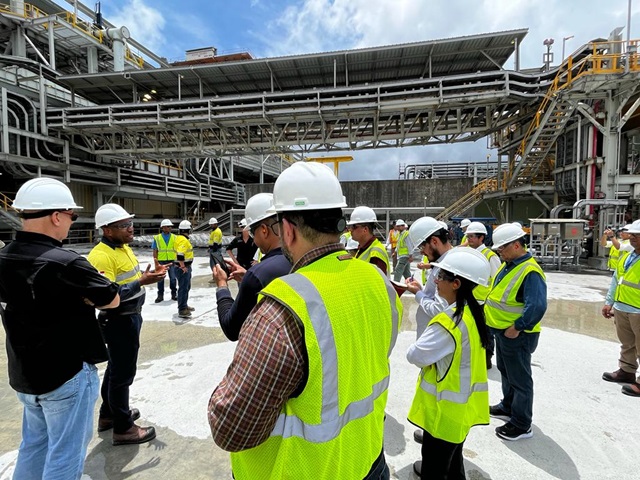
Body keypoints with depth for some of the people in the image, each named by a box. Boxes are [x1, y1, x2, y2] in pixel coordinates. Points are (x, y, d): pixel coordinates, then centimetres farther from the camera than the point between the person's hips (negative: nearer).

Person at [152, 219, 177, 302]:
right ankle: (160, 295, 16)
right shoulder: (157, 238, 1)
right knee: (160, 279, 6)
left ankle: (174, 294, 18)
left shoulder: (174, 237, 4)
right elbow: (155, 252, 2)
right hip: (161, 261, 0)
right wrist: (156, 263, -3)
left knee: (173, 278, 5)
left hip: (172, 261, 1)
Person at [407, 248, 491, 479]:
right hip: (462, 403, 8)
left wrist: (415, 347, -6)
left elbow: (415, 355, -25)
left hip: (445, 407, -8)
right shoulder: (473, 313, -2)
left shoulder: (449, 321, -30)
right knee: (451, 457, 29)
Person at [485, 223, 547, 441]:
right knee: (506, 371, 25)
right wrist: (489, 309, 9)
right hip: (502, 331, 10)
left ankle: (522, 425, 23)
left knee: (519, 379, 6)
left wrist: (517, 327, -25)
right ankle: (508, 407, 45)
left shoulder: (530, 271, -25)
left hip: (516, 335, -10)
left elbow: (537, 306, -32)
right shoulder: (508, 264, 6)